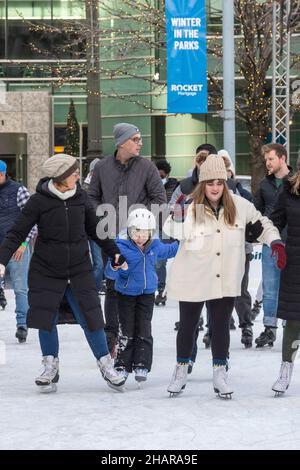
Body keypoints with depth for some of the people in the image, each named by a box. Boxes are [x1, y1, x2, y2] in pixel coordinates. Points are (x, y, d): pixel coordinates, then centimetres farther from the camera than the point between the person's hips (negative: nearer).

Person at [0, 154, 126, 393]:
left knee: (90, 316, -2)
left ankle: (106, 365, 12)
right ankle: (51, 367, 20)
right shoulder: (40, 201, -11)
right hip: (46, 271, -2)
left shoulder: (81, 197, -1)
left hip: (79, 270, 2)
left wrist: (114, 251, 12)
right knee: (46, 318, 3)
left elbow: (94, 229, 14)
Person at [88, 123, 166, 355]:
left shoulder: (147, 167, -1)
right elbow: (93, 197, 13)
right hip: (110, 238, 1)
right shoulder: (102, 167, 4)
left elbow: (159, 199, 1)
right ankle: (111, 335, 12)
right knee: (112, 286, 5)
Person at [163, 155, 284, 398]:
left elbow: (261, 223, 10)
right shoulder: (191, 207, -13)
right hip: (193, 279, -2)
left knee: (221, 325, 8)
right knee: (188, 324, 12)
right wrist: (177, 216, -44)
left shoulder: (239, 205, -3)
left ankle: (220, 373, 21)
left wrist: (275, 241, -3)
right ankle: (181, 371, 28)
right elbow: (177, 233, -27)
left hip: (226, 280, 2)